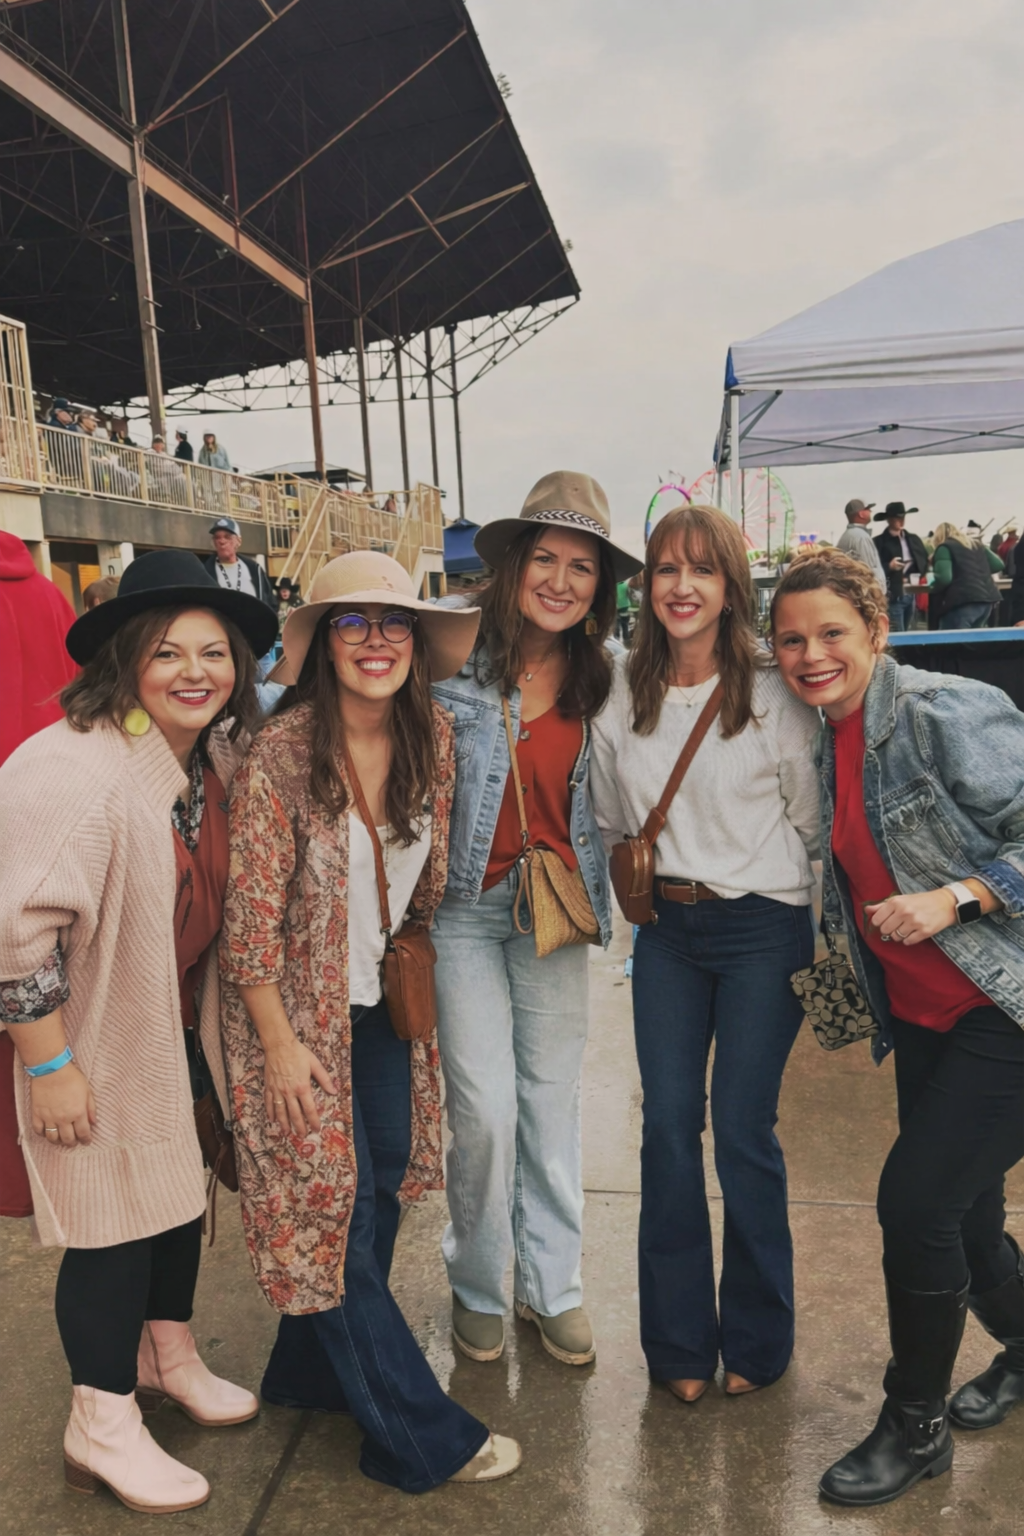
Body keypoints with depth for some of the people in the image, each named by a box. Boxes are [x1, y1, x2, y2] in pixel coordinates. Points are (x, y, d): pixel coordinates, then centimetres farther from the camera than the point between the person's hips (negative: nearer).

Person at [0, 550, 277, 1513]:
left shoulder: (216, 755, -2)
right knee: (115, 1221, 5)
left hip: (179, 1027, 8)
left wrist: (210, 1018, 12)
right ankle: (101, 1429, 28)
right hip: (94, 1038, -8)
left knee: (180, 1192, 21)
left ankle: (168, 1357, 45)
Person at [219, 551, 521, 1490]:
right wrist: (280, 1045, -15)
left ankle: (314, 1369, 41)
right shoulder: (282, 752, -22)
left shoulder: (432, 738, -6)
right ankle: (424, 1436, 20)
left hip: (386, 1000, 6)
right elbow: (251, 918, -18)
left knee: (381, 1181, 15)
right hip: (303, 1012, -5)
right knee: (329, 1206, 3)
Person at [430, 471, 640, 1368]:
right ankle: (477, 1286, 26)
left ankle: (552, 1286, 32)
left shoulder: (598, 682, 4)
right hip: (464, 906, -4)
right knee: (486, 1108, -1)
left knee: (553, 1102, 12)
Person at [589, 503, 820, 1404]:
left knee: (743, 1130, 4)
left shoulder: (775, 694, -9)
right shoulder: (621, 694, 2)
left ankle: (756, 1340, 28)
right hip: (666, 930, 3)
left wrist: (827, 951, 0)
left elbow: (816, 829, -3)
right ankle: (679, 1340, 27)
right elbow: (608, 821, 14)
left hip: (763, 930, -3)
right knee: (668, 1125, 7)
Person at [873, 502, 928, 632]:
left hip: (912, 593, 6)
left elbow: (924, 560, 13)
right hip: (894, 595, -6)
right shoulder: (879, 541, -3)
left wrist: (917, 577, -4)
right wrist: (889, 566, -25)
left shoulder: (913, 539, 15)